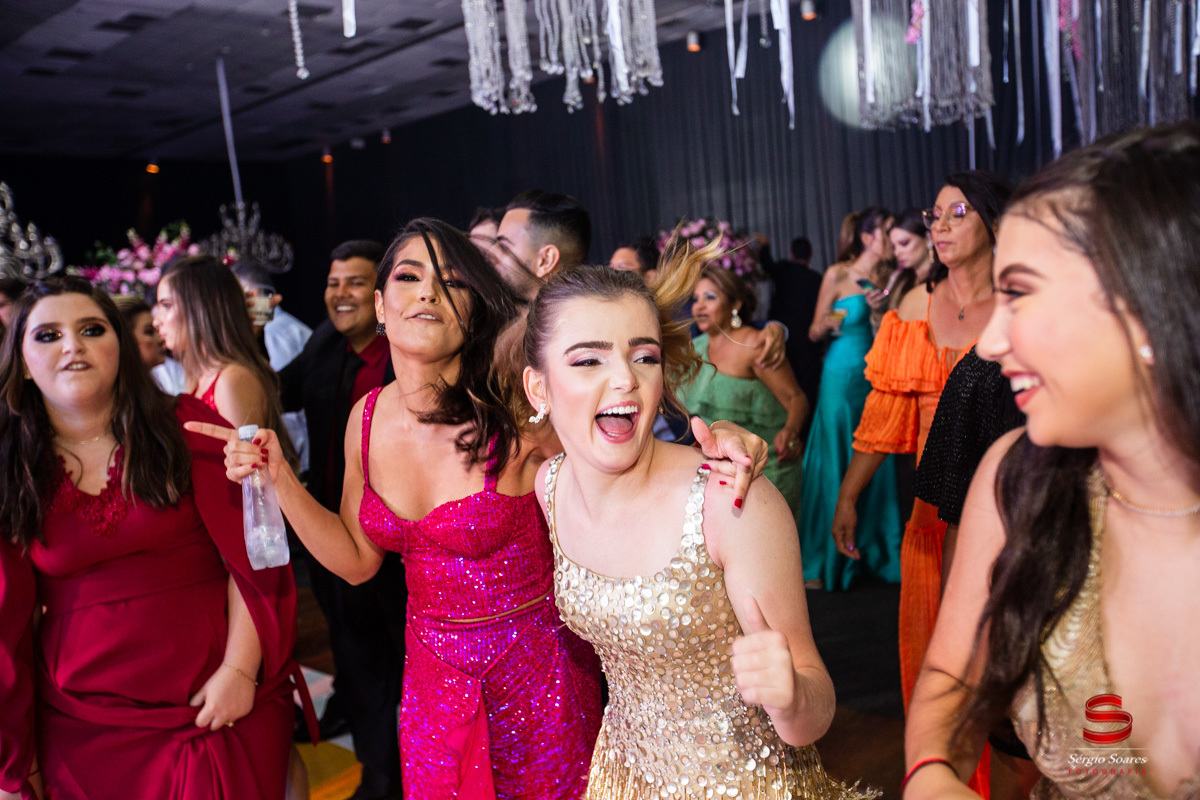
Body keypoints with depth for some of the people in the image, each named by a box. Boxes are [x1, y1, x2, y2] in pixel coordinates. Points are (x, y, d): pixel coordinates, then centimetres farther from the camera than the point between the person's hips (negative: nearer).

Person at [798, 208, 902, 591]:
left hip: (876, 376, 4)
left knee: (875, 467, 4)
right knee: (835, 465, -1)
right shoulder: (838, 275, -1)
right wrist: (828, 323, -21)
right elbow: (815, 331, 0)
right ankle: (823, 562, 10)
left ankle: (871, 551, 17)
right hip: (842, 376, -4)